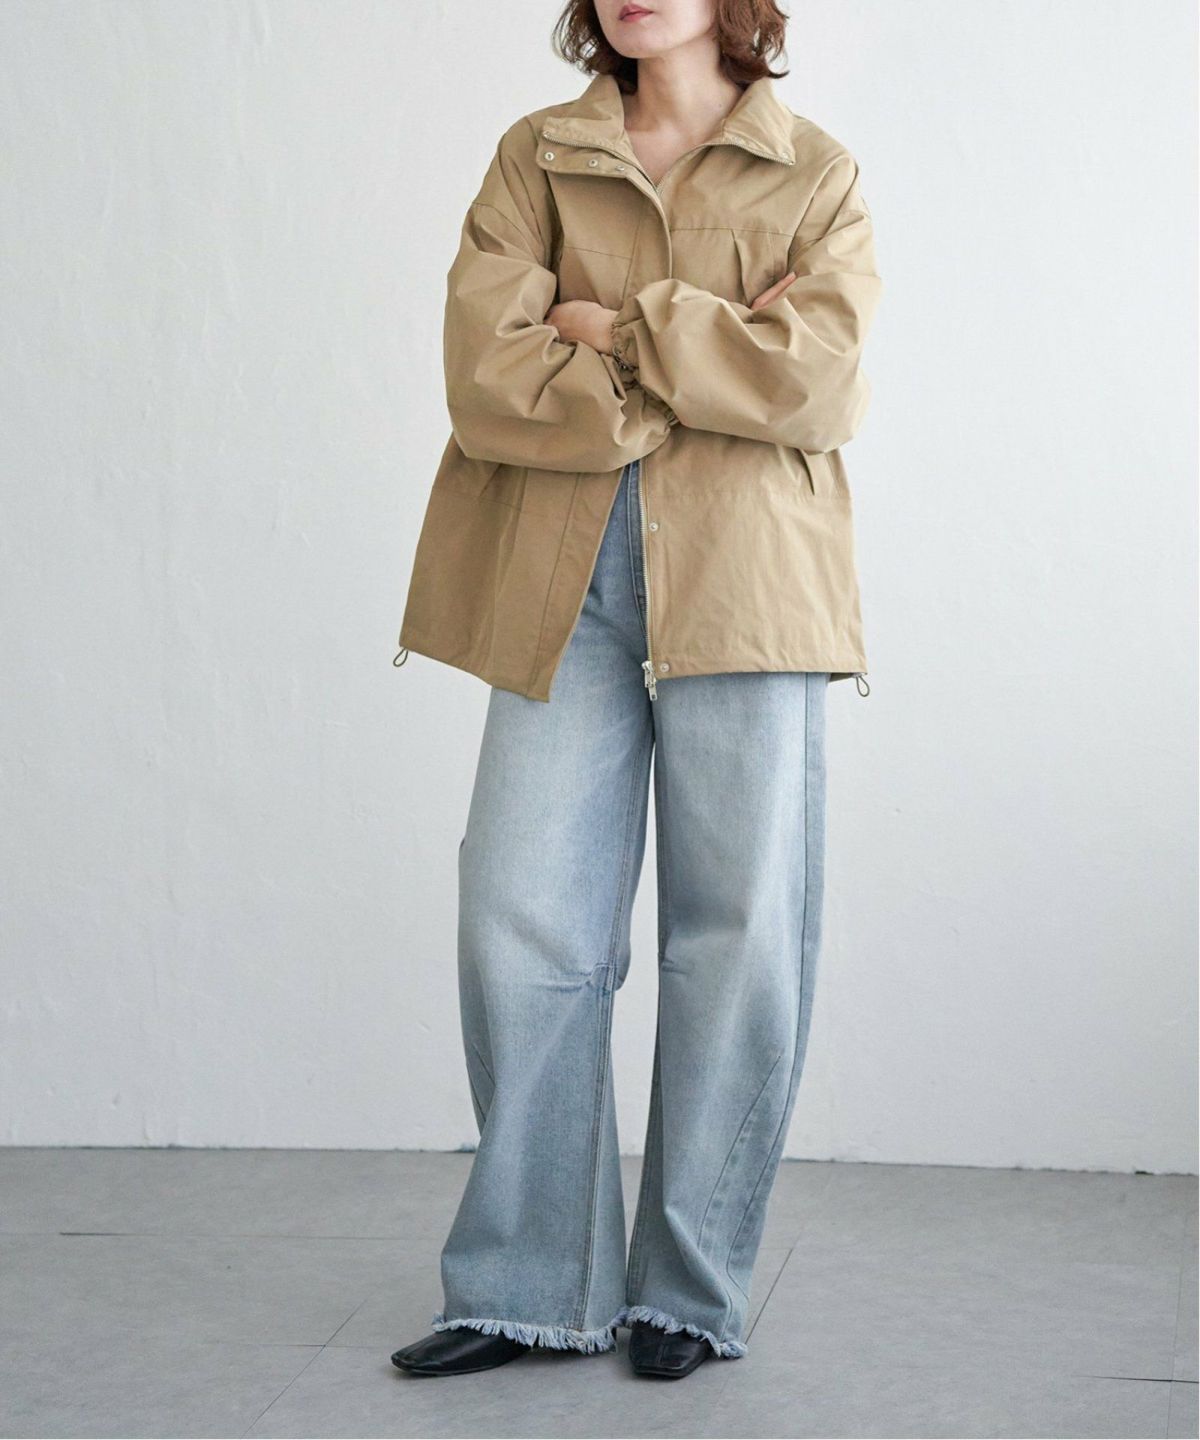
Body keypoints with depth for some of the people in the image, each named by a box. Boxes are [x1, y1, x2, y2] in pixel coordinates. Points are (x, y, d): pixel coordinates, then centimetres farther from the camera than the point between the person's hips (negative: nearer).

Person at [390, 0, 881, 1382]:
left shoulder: (819, 175, 9)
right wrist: (703, 379, -7)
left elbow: (815, 376, -8)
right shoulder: (533, 157, 12)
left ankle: (692, 1292, 14)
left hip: (744, 590, -1)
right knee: (523, 927, -2)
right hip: (561, 589, 2)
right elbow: (487, 376, -2)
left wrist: (616, 328, -5)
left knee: (737, 936, 0)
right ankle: (532, 1286, 12)